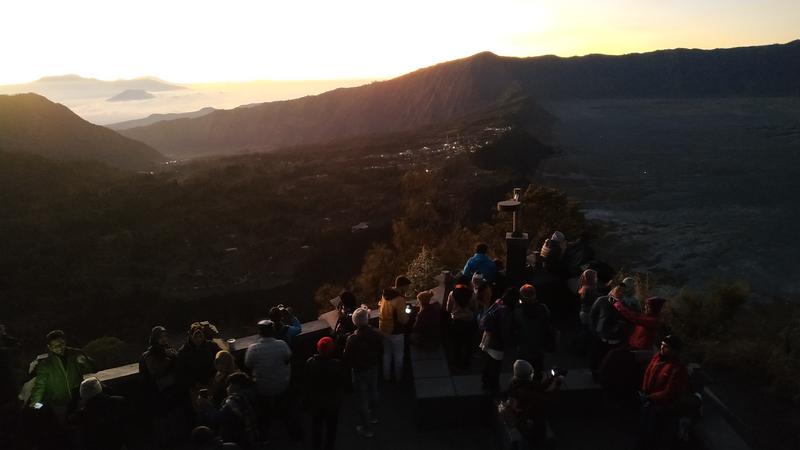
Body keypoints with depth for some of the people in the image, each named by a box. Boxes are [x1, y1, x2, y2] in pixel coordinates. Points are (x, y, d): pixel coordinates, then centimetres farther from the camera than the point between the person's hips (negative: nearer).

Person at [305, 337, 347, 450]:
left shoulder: (310, 362, -18)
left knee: (316, 426, 23)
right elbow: (341, 384, -12)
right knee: (331, 427, 17)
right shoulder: (337, 364, -25)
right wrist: (340, 399, 4)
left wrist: (308, 400, 6)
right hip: (333, 401, -2)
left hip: (316, 401, 2)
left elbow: (307, 384, -7)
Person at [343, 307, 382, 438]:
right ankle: (373, 416, 48)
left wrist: (353, 365, 2)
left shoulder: (353, 339, -30)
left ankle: (366, 428, 21)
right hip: (373, 368, 5)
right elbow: (380, 351, 0)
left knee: (362, 399, 9)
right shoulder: (376, 334, -16)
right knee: (373, 393, 26)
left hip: (359, 371, -5)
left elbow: (347, 358, -18)